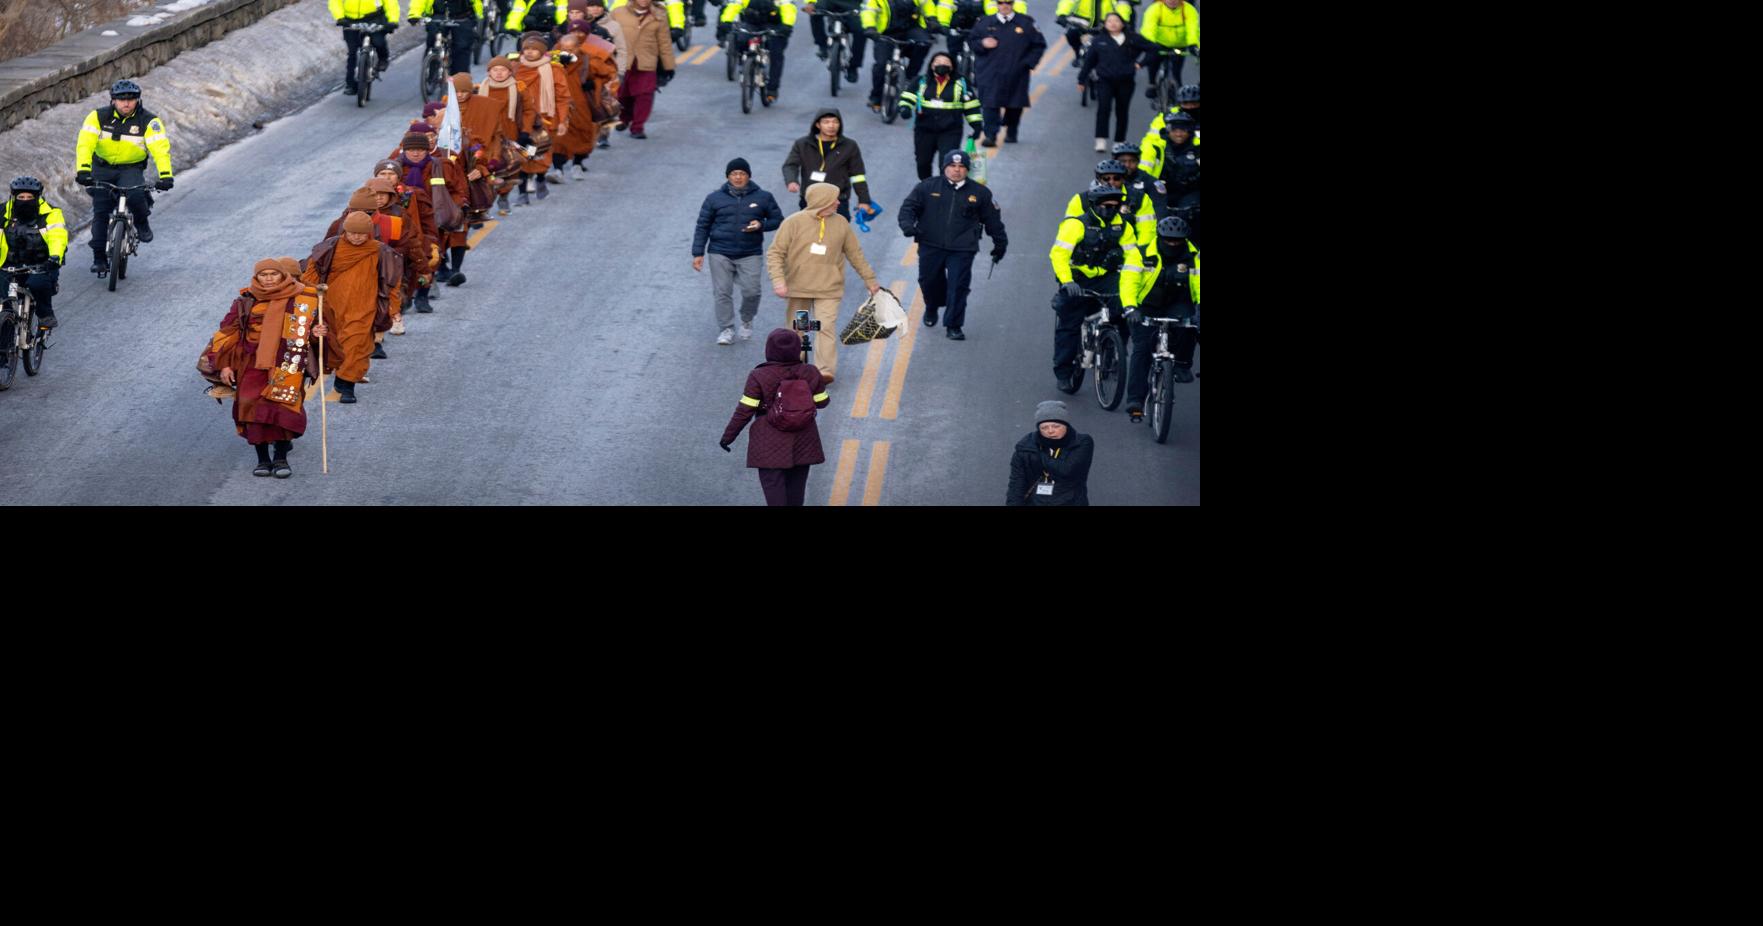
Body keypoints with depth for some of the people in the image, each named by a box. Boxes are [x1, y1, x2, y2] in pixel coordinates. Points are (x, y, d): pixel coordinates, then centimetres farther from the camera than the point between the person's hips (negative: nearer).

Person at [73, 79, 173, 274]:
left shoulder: (148, 121, -15)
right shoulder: (98, 117, -12)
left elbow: (161, 148, -25)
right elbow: (85, 143, -23)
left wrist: (165, 175, -40)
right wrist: (83, 170, -39)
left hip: (130, 169, -1)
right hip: (102, 168, 1)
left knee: (135, 195, -31)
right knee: (101, 212, -4)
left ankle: (141, 224, -1)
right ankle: (99, 258, 7)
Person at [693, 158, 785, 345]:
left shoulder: (763, 198, 3)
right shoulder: (715, 199, 3)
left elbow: (778, 220, 11)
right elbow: (702, 226, 7)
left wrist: (761, 225, -11)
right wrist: (698, 254, 1)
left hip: (750, 254, 0)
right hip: (720, 254, 0)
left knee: (751, 291, -6)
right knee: (722, 292, -2)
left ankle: (747, 321, 22)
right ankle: (727, 329, 8)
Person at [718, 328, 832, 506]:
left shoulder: (759, 377, -13)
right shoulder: (810, 373, -5)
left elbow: (744, 411, -10)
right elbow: (821, 402, 6)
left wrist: (728, 436, 0)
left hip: (770, 447, -4)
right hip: (803, 444, 4)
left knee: (773, 485, 0)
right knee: (796, 486, 16)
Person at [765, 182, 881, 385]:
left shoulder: (841, 223, 3)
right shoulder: (794, 223, -7)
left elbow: (855, 254, 13)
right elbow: (775, 253, -6)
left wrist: (870, 280, 16)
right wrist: (778, 280, -19)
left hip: (828, 289, 1)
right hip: (798, 288, -1)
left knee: (827, 327, -12)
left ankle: (825, 371, -14)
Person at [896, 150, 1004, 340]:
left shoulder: (979, 193, 7)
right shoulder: (927, 188, 4)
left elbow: (992, 219, 15)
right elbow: (909, 207, 5)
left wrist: (1000, 244, 19)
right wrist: (907, 224, -15)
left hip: (962, 250, -1)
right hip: (931, 246, 1)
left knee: (958, 287, -8)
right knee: (929, 281, 10)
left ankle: (954, 327, 1)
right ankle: (931, 309, 42)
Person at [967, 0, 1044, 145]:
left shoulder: (1025, 23, 3)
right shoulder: (986, 23, 6)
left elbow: (1039, 44, 7)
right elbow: (971, 40, 12)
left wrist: (1029, 62, -3)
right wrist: (982, 44, -11)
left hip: (1016, 73, 0)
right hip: (990, 73, 0)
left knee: (1015, 105, 10)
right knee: (991, 103, -11)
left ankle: (1012, 133, 28)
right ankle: (990, 136, -11)